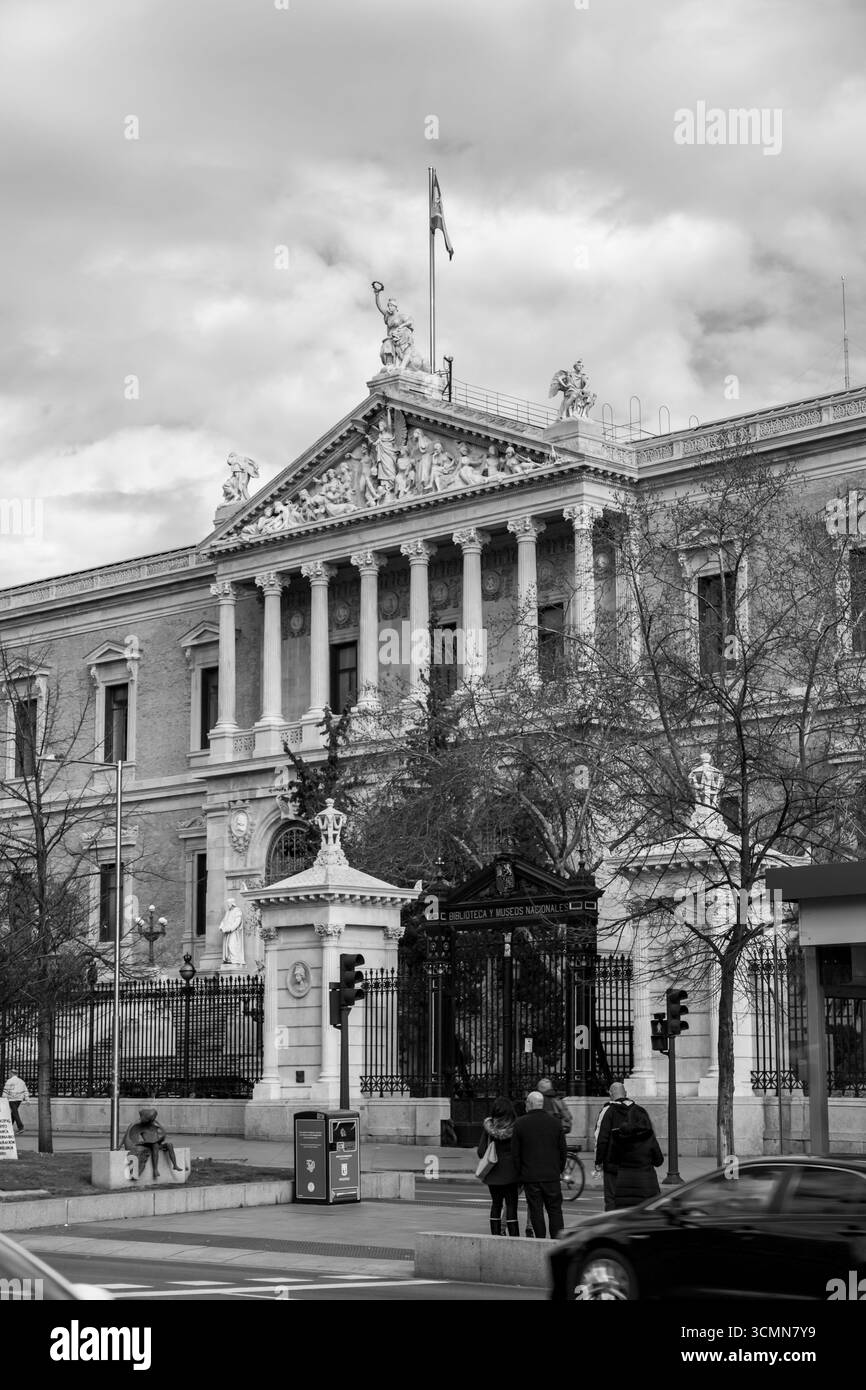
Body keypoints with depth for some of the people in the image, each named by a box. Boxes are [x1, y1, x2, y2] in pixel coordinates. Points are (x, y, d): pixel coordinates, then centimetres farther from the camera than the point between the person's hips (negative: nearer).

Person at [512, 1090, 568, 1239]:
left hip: (530, 1176, -1)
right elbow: (563, 1150, 5)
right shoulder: (555, 1122, 1)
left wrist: (520, 1172, 8)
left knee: (536, 1211, 3)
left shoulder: (520, 1123, -3)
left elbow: (515, 1152, -1)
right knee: (555, 1210, 6)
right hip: (552, 1175, 1)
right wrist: (560, 1169, 15)